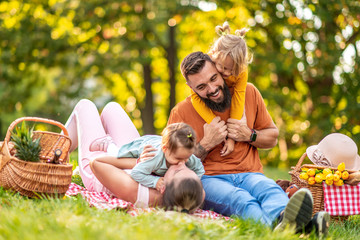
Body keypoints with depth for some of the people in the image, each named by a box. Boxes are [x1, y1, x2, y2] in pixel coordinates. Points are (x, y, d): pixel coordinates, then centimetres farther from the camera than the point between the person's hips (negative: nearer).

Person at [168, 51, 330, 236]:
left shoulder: (248, 93, 9)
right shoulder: (181, 113, 0)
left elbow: (272, 138, 20)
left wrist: (249, 135, -2)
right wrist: (206, 144, -10)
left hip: (249, 175, 3)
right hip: (208, 179, -3)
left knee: (271, 189, -34)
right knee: (239, 199, -39)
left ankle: (284, 221, -69)